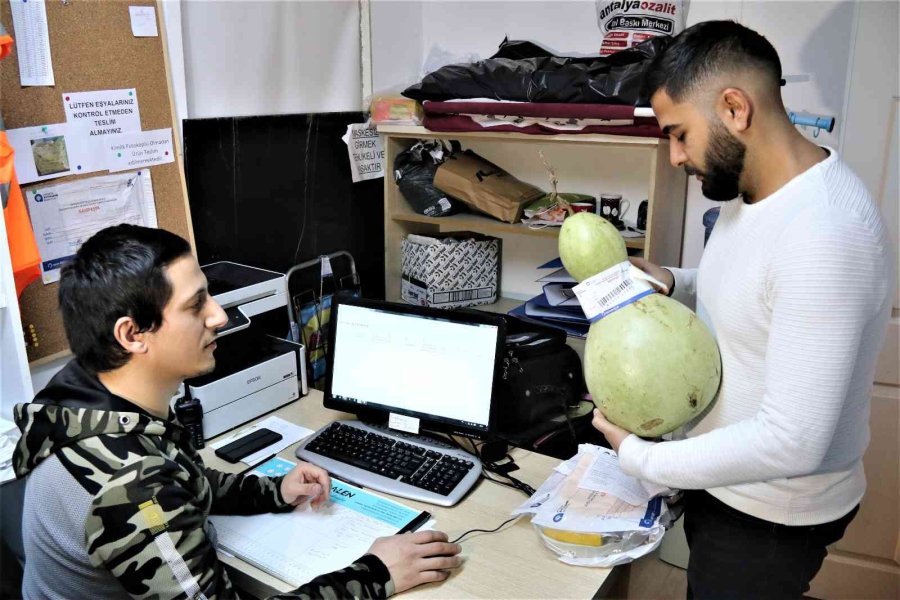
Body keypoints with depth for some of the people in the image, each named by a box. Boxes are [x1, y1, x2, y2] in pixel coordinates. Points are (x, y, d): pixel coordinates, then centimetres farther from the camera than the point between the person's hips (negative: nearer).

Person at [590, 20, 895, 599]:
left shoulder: (826, 233, -33)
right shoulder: (753, 191, -2)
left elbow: (791, 441, -33)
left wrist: (639, 456, -22)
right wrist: (672, 284, -4)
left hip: (771, 517, -8)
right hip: (721, 478, 8)